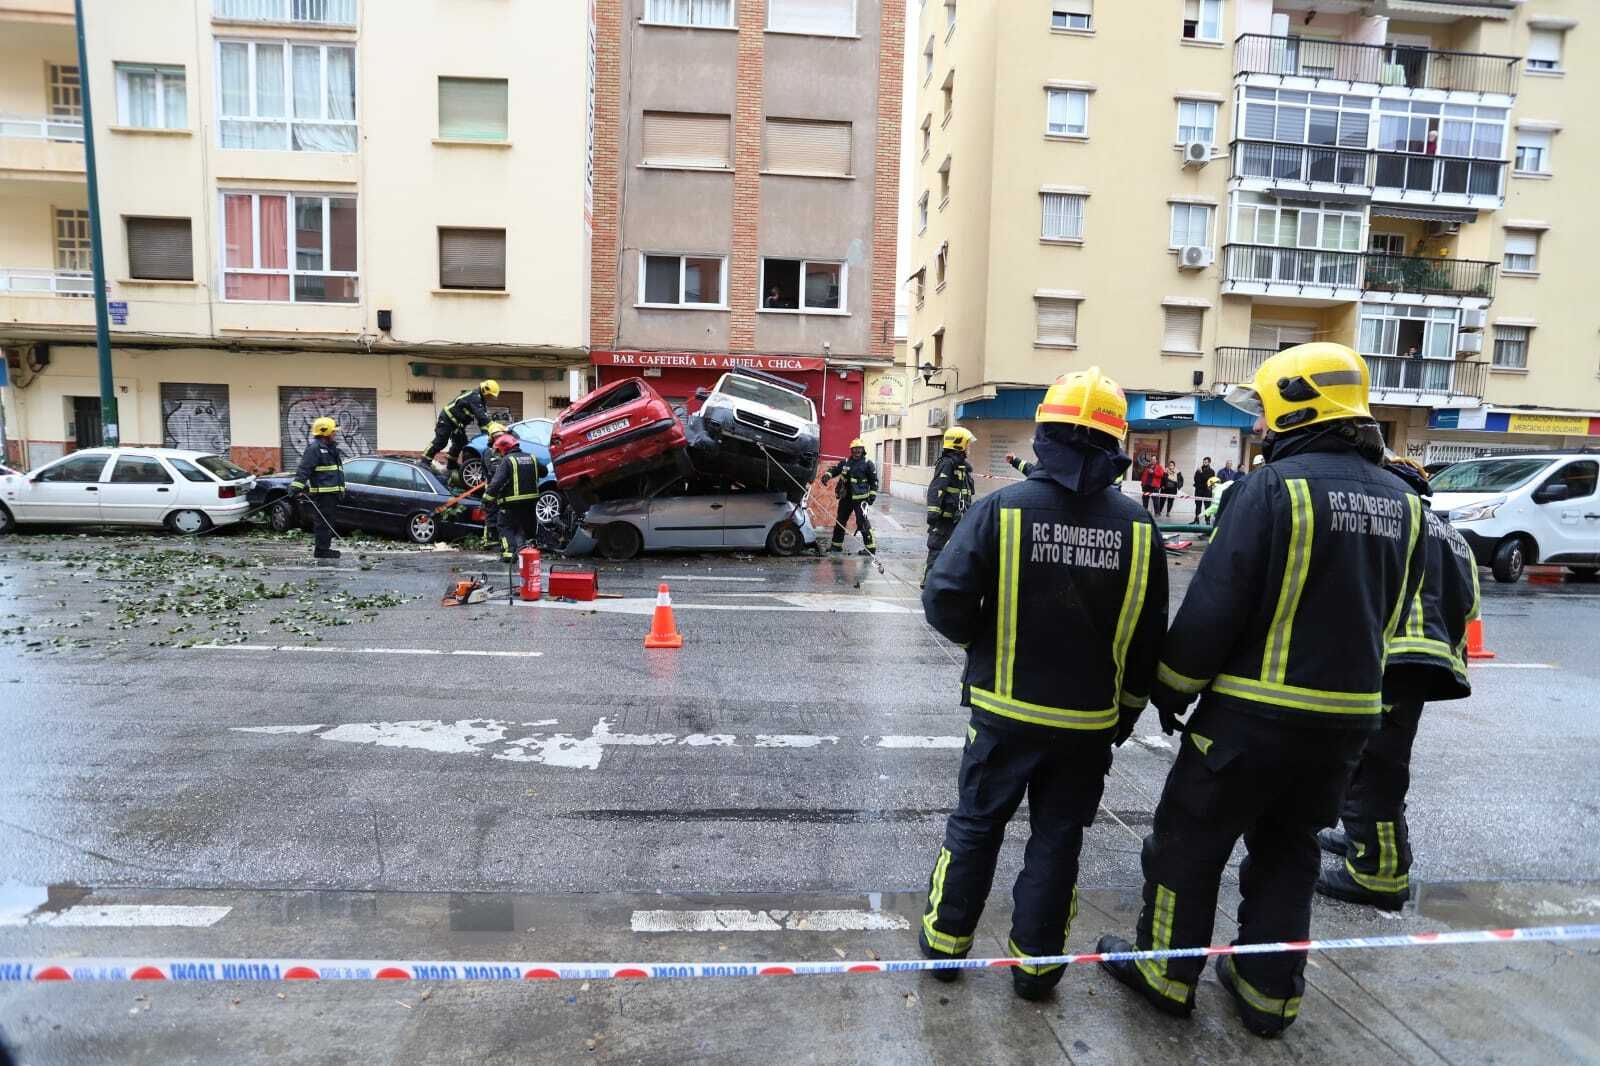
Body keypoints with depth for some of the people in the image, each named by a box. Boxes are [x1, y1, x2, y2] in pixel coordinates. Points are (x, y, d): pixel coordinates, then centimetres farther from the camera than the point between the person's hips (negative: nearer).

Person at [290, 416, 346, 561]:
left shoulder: (331, 448, 20)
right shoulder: (314, 448, -10)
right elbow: (303, 469, -18)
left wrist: (340, 489, 30)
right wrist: (296, 486, -26)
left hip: (331, 492, 10)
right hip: (322, 493, -10)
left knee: (328, 522, 14)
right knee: (323, 522, -8)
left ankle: (325, 548, 21)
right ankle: (321, 550, -5)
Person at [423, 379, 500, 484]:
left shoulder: (480, 400, 8)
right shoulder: (474, 396, -22)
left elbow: (483, 415, 3)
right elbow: (479, 414, -34)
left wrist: (485, 428, -12)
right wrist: (491, 426, -40)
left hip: (458, 423, 10)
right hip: (448, 418, -10)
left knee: (460, 443, 9)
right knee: (440, 442, -12)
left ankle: (451, 467, 17)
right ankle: (424, 463, -7)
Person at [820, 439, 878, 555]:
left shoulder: (867, 464, -2)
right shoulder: (845, 462, 10)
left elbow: (874, 480, 0)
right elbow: (835, 468, 13)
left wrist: (873, 494, -6)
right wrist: (827, 475, -9)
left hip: (860, 498, -6)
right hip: (846, 497, 6)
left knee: (862, 522, -12)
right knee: (840, 520, 13)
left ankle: (870, 547, -6)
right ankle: (836, 544, 27)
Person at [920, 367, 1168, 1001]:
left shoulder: (1001, 509, -15)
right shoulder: (1138, 527, -6)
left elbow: (945, 599, -18)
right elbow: (1147, 639, 1)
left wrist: (983, 640, 3)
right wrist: (1125, 711, 14)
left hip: (1005, 710, -1)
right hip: (1091, 720, 2)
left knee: (976, 824, 16)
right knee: (1058, 836, 15)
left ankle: (946, 938, 30)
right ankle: (1036, 962, 27)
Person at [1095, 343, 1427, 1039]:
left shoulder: (1276, 486, -18)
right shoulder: (1400, 501, 6)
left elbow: (1213, 606, -19)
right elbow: (1389, 615, 13)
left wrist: (1172, 688, -6)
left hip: (1256, 713, -7)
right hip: (1349, 718, 7)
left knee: (1189, 842, 10)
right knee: (1286, 851, 21)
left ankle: (1166, 971, 25)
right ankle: (1269, 992, 31)